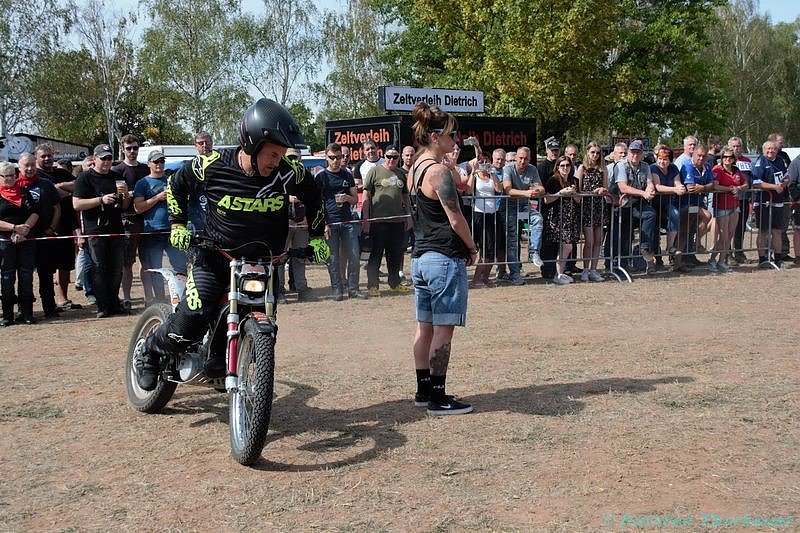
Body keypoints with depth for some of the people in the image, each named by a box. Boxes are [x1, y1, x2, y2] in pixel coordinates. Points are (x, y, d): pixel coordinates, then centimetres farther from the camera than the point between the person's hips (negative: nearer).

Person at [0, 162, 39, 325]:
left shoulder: (24, 192, 12)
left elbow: (34, 213, 5)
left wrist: (25, 228, -11)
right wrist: (15, 228, -16)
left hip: (27, 241, 3)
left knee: (26, 276, 3)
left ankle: (27, 313, 8)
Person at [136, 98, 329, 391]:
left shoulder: (289, 173, -14)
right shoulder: (212, 165, -16)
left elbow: (313, 197, 8)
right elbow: (177, 184, 5)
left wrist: (317, 237, 8)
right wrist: (178, 225, 1)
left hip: (263, 259, 3)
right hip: (214, 256, -3)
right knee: (190, 323, -16)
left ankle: (220, 364, 24)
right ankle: (149, 352, 13)